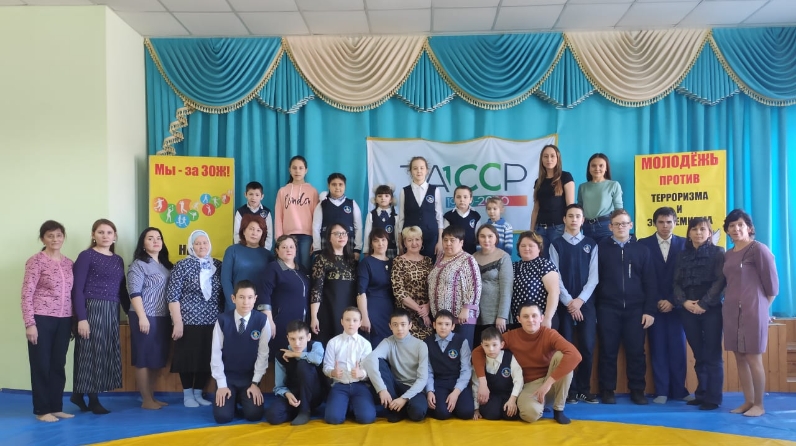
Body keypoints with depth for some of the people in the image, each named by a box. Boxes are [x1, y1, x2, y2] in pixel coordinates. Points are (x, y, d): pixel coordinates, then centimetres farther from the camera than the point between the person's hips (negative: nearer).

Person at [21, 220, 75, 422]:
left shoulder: (68, 263, 10)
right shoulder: (36, 261, -6)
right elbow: (27, 294, -9)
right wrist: (30, 323, -14)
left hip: (63, 321, 5)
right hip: (42, 319, -5)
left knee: (58, 365, 11)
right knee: (41, 365, 3)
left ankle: (56, 407, 20)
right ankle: (42, 410, 12)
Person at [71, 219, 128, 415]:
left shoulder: (118, 260, 13)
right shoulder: (86, 256, -4)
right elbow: (77, 289, -9)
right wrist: (81, 318, -16)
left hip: (112, 312, 6)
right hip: (91, 310, -6)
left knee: (106, 354, 8)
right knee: (91, 354, -1)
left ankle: (92, 398, 19)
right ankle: (80, 394, 12)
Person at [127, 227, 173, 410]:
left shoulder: (166, 265, 15)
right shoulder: (138, 265, -6)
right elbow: (134, 293, -13)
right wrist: (142, 317, -19)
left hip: (163, 318, 7)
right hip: (146, 318, -7)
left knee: (157, 360, 11)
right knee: (144, 360, 0)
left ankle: (152, 397, 20)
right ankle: (146, 400, 6)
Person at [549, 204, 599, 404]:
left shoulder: (591, 245, 9)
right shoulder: (556, 245, 5)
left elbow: (594, 276, 1)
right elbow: (555, 277, -2)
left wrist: (580, 300, -10)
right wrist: (568, 301, -10)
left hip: (586, 303, 1)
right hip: (564, 304, -1)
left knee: (587, 348, 0)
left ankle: (584, 389, 10)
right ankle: (570, 390, 8)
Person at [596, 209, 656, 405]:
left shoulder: (641, 250, 9)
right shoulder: (601, 248, 5)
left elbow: (649, 282, 6)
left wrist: (649, 310, -1)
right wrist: (593, 307, -2)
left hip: (635, 309, 1)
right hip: (608, 308, -1)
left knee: (636, 351, 4)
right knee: (608, 351, 4)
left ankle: (637, 390, 14)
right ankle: (607, 390, 13)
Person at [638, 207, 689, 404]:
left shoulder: (684, 244, 5)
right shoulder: (644, 244, 3)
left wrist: (673, 301, -7)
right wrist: (656, 301, -7)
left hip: (676, 304, 1)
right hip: (654, 305, -1)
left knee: (678, 348, 3)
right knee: (658, 348, 2)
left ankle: (679, 390, 12)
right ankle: (661, 391, 7)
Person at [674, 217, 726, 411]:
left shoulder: (717, 252, 3)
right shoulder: (682, 256, 13)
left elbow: (720, 281, -7)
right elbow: (677, 282, 8)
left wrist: (703, 304, -14)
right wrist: (683, 302, -10)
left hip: (711, 309, -3)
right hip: (688, 311, 4)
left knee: (712, 354, -2)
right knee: (698, 355, 9)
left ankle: (713, 398, 3)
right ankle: (701, 394, 16)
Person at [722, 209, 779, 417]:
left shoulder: (758, 249, -7)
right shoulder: (728, 254, 13)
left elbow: (771, 283, -6)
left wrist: (760, 308, 3)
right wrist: (729, 303, 7)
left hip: (752, 311, -7)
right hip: (731, 311, 7)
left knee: (753, 358, -2)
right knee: (739, 358, 9)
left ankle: (759, 405, 8)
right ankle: (748, 401, 18)